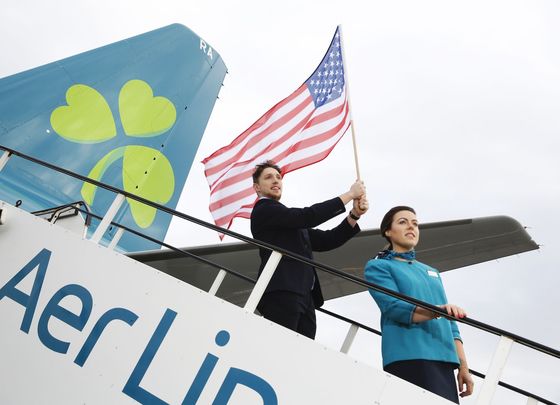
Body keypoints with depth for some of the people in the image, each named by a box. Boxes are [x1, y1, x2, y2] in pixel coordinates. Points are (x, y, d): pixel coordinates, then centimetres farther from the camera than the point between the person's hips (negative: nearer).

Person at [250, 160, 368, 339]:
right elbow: (307, 216, -10)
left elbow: (325, 241, 19)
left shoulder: (293, 222, 29)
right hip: (282, 295, -7)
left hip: (304, 298, 8)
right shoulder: (263, 210, 3)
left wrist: (354, 215, 5)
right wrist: (350, 194, -2)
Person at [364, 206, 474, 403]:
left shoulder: (432, 272, 24)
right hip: (408, 358, -6)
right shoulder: (378, 266, 5)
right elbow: (393, 307, -12)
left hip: (444, 359, 6)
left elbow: (449, 322, 20)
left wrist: (463, 366, 11)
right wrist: (437, 311, -27)